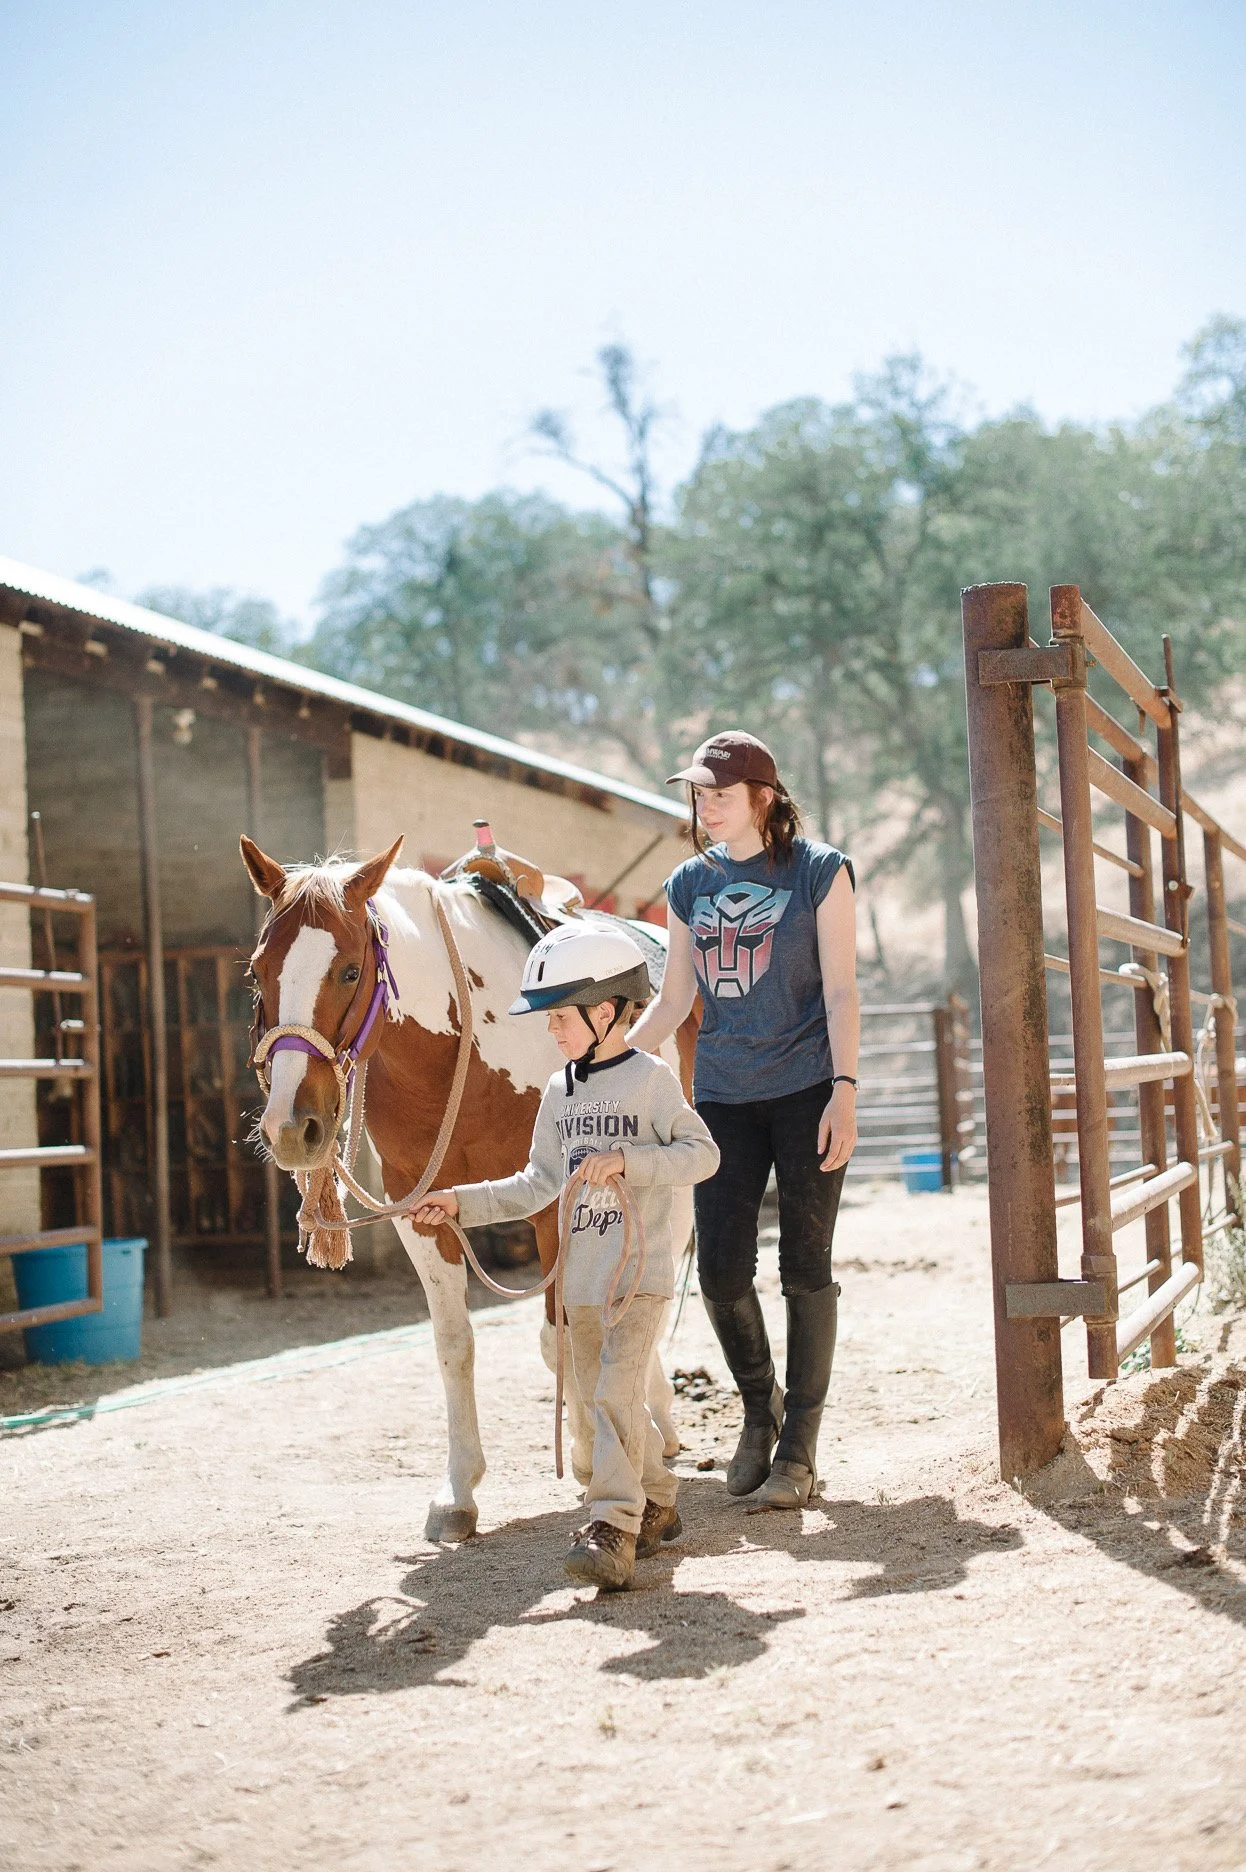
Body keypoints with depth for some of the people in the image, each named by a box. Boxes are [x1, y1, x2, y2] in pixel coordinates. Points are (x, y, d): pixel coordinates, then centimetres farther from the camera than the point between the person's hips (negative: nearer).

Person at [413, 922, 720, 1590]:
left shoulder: (651, 1079, -8)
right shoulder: (559, 1092, 10)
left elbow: (702, 1154, -13)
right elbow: (539, 1184, 14)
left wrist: (626, 1159, -22)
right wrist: (463, 1202, 7)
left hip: (640, 1266, -7)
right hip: (580, 1271, 7)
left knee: (615, 1389, -16)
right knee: (602, 1395, 13)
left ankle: (612, 1527, -19)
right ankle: (657, 1503, 29)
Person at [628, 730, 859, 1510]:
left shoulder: (821, 871, -4)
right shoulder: (691, 884, 8)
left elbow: (841, 991, -7)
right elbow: (673, 1001, 13)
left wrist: (844, 1091, -17)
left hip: (806, 1091, -4)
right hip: (723, 1095, 4)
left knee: (805, 1267, 1)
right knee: (721, 1270, -2)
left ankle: (799, 1447, 11)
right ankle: (759, 1410, 23)